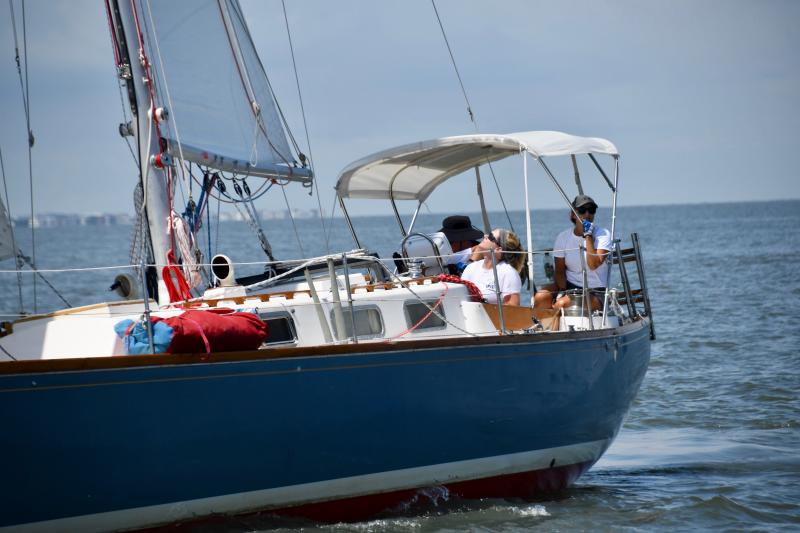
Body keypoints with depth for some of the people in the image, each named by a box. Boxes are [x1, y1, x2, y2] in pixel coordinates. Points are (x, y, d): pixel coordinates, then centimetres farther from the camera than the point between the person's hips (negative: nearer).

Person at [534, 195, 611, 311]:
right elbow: (560, 270, 5)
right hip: (569, 285, 4)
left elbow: (593, 264, -20)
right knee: (541, 297, -24)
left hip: (595, 292, -4)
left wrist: (588, 236, -17)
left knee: (561, 304, -29)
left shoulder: (603, 235, -6)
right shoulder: (563, 237, 4)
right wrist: (562, 291, -13)